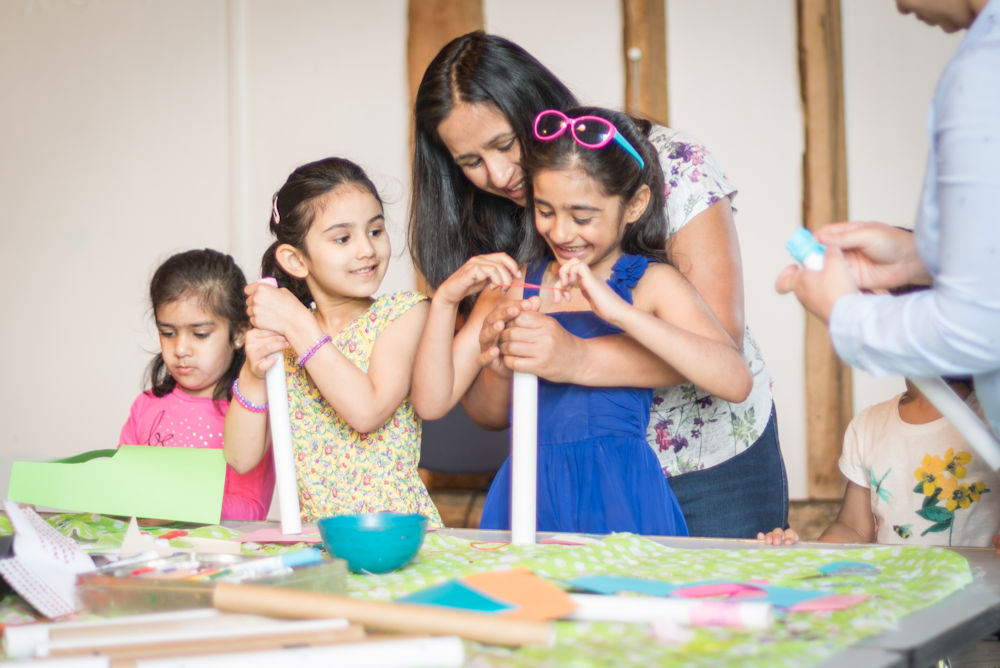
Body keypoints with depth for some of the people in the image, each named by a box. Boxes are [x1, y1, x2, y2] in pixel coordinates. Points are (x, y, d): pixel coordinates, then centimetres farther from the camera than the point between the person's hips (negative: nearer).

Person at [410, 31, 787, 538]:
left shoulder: (669, 163, -14)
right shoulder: (489, 233, -3)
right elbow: (491, 412, -4)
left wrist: (579, 359, -39)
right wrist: (487, 356, -28)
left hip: (714, 469, -2)